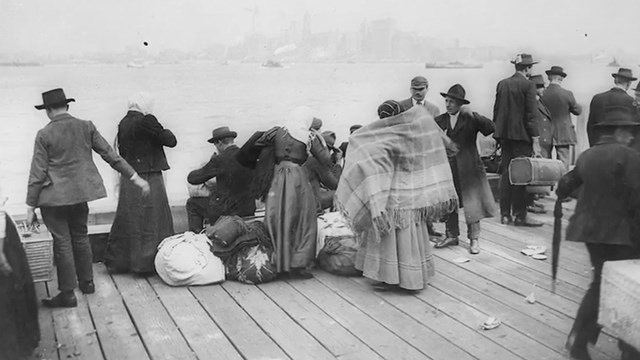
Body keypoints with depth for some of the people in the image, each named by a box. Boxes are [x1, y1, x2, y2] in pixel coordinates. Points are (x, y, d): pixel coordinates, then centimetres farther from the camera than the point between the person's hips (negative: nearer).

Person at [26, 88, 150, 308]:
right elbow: (110, 155, 0)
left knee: (62, 242, 2)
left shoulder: (44, 135, -10)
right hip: (80, 193, 4)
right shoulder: (86, 127, 0)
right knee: (80, 236, 19)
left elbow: (37, 173, -10)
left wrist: (31, 207, -4)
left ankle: (67, 294, 7)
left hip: (54, 198, -4)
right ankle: (86, 282, 30)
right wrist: (135, 177, 5)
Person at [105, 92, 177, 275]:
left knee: (127, 221, 15)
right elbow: (171, 141, -13)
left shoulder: (123, 123, 8)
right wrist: (164, 131, 4)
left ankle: (118, 261, 22)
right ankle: (147, 263, 7)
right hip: (148, 179, -7)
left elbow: (122, 151, 15)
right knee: (151, 221, 2)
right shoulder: (146, 121, -14)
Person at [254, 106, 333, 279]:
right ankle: (297, 265, 2)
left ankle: (280, 264, 16)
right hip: (298, 178, -3)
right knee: (302, 222, 5)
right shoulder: (309, 137, -1)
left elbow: (255, 144, 9)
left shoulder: (277, 132, 4)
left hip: (278, 178, 3)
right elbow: (325, 161, -1)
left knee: (278, 220, 11)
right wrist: (322, 144, 16)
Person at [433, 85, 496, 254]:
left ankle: (474, 238, 12)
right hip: (447, 166, 3)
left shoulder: (471, 119, -3)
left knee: (472, 203, 0)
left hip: (468, 167, -3)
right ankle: (452, 235, 24)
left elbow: (491, 128, -17)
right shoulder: (440, 121, 4)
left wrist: (472, 115, -23)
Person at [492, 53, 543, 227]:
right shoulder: (527, 85, -9)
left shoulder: (502, 84, 9)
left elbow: (496, 110, 12)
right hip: (521, 135, -6)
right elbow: (531, 115, -12)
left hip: (505, 134, 6)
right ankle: (520, 216, 1)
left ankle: (505, 214, 13)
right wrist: (536, 140, -10)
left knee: (506, 173, 10)